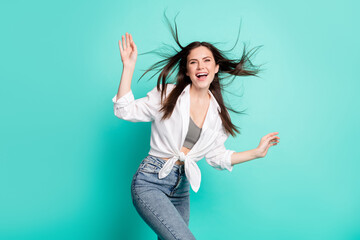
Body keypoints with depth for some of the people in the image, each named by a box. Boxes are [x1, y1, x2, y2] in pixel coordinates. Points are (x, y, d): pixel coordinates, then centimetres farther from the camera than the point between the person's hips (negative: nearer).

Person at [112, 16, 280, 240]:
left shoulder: (218, 112, 8)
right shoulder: (168, 94, -2)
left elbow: (217, 156, 13)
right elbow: (126, 110, -7)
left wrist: (257, 152, 9)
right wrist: (129, 66, -11)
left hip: (181, 189, 5)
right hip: (150, 181, -5)